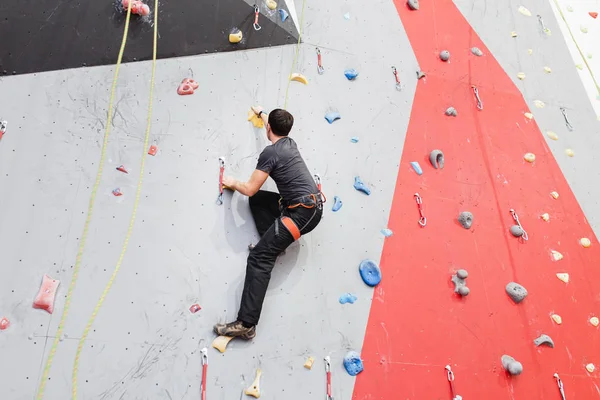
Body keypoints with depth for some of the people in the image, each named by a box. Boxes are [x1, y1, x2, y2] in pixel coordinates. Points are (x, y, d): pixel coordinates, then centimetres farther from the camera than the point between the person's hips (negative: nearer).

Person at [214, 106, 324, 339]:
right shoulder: (289, 143, 15)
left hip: (302, 212, -10)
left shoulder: (270, 153, -11)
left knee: (259, 258, -12)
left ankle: (246, 324, -14)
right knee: (257, 199, 24)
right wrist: (261, 113, 58)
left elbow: (249, 189, -9)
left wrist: (232, 183, 12)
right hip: (312, 206, 10)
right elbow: (277, 126, 41)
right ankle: (274, 242, 14)